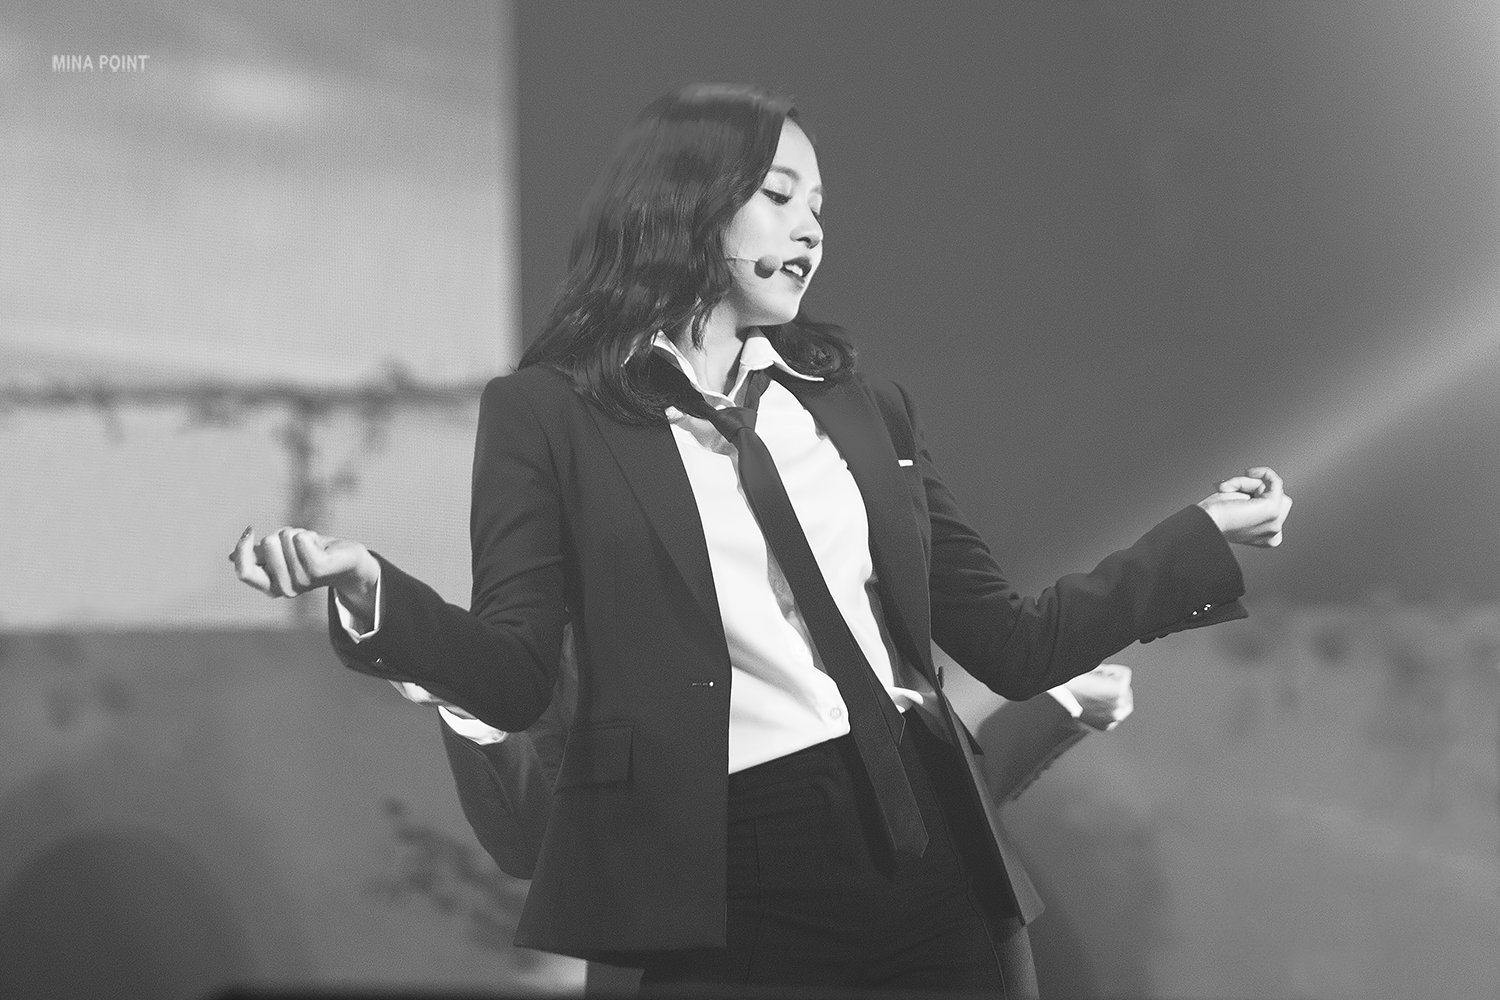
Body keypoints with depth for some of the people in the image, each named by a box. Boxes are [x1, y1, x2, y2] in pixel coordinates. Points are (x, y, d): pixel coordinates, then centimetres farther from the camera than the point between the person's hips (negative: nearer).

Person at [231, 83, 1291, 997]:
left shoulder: (864, 403, 16)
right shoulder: (547, 412, 4)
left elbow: (1012, 645, 16)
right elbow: (514, 676, -4)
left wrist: (1204, 536, 11)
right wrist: (371, 592, -21)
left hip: (930, 855, 4)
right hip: (718, 891, -4)